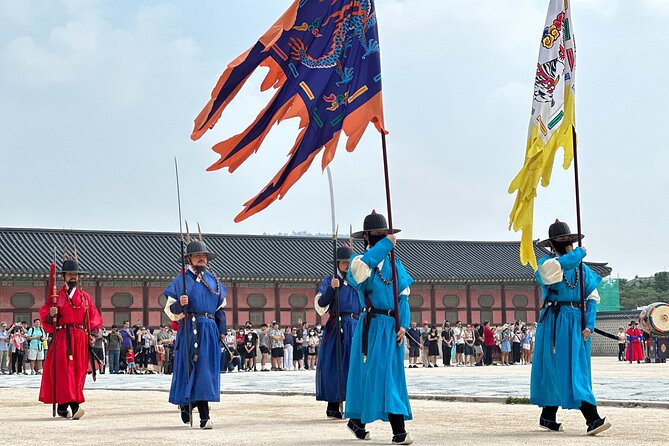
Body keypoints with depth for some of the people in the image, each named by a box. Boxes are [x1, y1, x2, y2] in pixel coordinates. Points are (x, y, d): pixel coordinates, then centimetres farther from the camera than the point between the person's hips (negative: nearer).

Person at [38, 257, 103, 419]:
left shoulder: (85, 297, 16)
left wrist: (93, 334, 1)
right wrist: (51, 315, -19)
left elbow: (94, 318, 16)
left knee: (79, 371, -1)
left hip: (81, 338, 3)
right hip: (62, 337, -3)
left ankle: (62, 406, 7)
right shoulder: (57, 296, 9)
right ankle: (72, 404, -24)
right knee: (64, 369, -16)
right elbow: (45, 316, 3)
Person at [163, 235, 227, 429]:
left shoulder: (213, 280, 16)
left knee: (207, 369, -1)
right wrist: (180, 305, -20)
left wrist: (222, 330, 12)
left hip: (210, 330, 3)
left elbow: (221, 308, 20)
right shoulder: (181, 280, 3)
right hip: (190, 329, -3)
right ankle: (185, 403, 15)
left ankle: (204, 416, -1)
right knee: (189, 368, -4)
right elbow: (170, 310, 2)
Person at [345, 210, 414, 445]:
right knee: (371, 372, -8)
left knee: (393, 375, 4)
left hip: (393, 326, 5)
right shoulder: (361, 260, -2)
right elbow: (362, 264, -30)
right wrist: (386, 244, -24)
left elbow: (403, 296, 8)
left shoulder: (394, 263, 12)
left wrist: (403, 325, -4)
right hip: (372, 326, -5)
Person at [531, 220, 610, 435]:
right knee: (569, 370, -11)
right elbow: (564, 263, -26)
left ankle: (548, 416, 21)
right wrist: (580, 253, -9)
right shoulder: (545, 264, -1)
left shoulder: (582, 267, 13)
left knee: (558, 370, 7)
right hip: (555, 322, -5)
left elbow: (593, 297, 8)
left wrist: (589, 324, -5)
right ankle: (591, 419, -20)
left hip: (578, 322, 5)